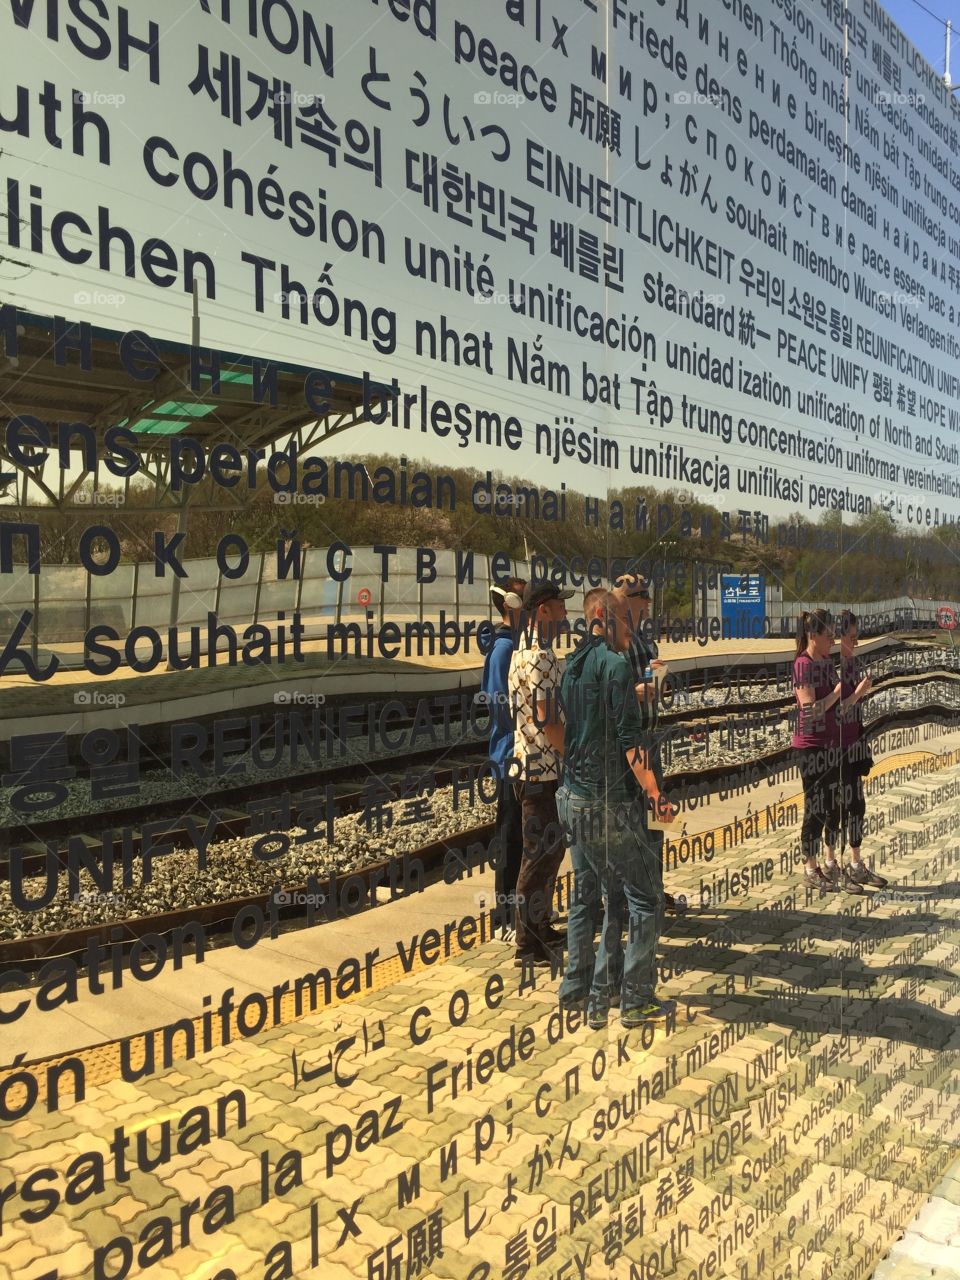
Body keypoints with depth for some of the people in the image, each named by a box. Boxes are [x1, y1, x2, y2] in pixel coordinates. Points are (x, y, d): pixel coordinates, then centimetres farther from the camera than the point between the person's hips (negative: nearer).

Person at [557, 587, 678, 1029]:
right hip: (607, 804, -8)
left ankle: (580, 986, 28)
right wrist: (656, 797, -10)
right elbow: (630, 742, -17)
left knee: (586, 894, 19)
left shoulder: (574, 665, 9)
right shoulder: (616, 665, -15)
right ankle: (636, 1000, 11)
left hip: (572, 798, 8)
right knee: (645, 897, 4)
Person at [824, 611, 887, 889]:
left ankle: (856, 864, 26)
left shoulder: (853, 662, 6)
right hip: (836, 747, -8)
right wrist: (858, 693, -23)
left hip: (854, 745, 8)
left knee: (857, 805, 14)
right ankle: (831, 864, 17)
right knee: (837, 806, 3)